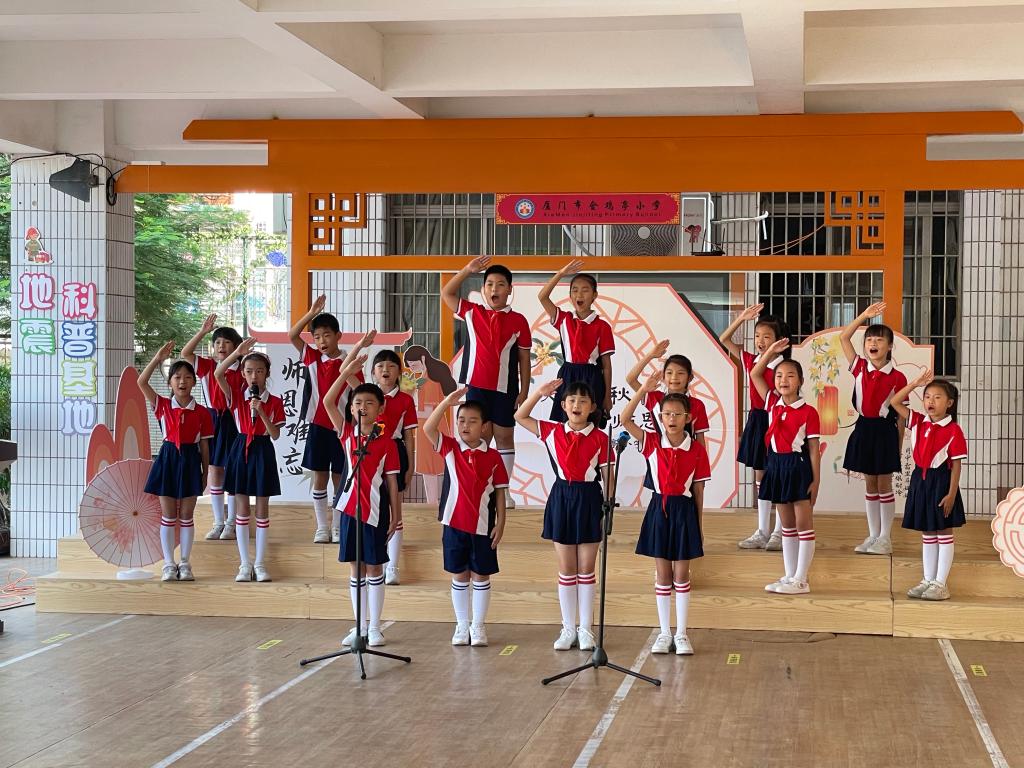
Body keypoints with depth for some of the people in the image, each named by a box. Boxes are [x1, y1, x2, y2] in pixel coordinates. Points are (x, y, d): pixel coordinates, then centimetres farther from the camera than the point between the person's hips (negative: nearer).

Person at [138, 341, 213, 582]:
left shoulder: (202, 413, 0)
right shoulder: (162, 405, 1)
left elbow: (204, 445, 4)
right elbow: (142, 382, -12)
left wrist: (205, 473, 5)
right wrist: (158, 359, -17)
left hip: (190, 461, 0)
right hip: (167, 458, 0)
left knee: (186, 515, 5)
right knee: (168, 515, 4)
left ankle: (185, 564, 12)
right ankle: (169, 565, 9)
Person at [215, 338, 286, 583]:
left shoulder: (274, 402, -2)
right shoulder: (236, 396, 0)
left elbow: (275, 434, -9)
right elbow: (218, 374, -15)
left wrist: (261, 411, -20)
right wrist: (237, 353, -21)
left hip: (263, 451, -1)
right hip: (241, 450, 1)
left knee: (262, 509, 4)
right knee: (242, 509, 3)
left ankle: (260, 563, 10)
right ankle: (245, 564, 9)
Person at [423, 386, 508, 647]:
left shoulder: (493, 457, -1)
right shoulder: (450, 448, 0)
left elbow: (499, 492, 2)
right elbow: (428, 429, -16)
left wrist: (500, 523, -3)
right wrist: (447, 402, -25)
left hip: (483, 526, -1)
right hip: (454, 524, 1)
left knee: (481, 577, 7)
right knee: (459, 577, 9)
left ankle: (478, 626, 15)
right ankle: (462, 626, 18)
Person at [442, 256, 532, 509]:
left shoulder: (518, 321, 0)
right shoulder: (472, 313, 5)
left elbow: (524, 359, 3)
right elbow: (446, 293, 9)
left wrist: (524, 391, -1)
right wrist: (468, 270, -2)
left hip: (505, 388, -1)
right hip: (476, 386, 1)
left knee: (504, 437, 5)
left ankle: (504, 490, 11)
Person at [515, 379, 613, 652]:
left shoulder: (600, 438, -3)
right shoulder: (553, 432, 2)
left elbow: (607, 476, 1)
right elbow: (520, 417, 7)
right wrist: (539, 393, -4)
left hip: (589, 500, -1)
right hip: (561, 499, 2)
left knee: (586, 568, 4)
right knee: (566, 569, 6)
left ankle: (586, 629, 11)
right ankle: (568, 628, 13)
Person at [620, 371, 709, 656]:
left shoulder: (697, 450, -4)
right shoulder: (652, 442, -2)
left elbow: (698, 490, 0)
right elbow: (625, 420, -15)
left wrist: (700, 525, 2)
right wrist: (644, 390, -21)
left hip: (684, 511, -1)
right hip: (659, 509, 1)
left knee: (681, 575, 5)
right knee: (662, 575, 7)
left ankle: (681, 634, 13)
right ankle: (664, 633, 15)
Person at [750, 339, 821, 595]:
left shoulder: (808, 412, -8)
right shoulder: (772, 403, 6)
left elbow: (814, 449, -7)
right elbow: (755, 375, 9)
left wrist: (816, 480, -10)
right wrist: (771, 352, 0)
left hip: (799, 467, -6)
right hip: (777, 465, 6)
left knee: (803, 523, 0)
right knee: (787, 525, 12)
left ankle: (801, 580, 1)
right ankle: (790, 576, 18)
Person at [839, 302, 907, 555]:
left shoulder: (897, 378, -7)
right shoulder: (859, 368, 2)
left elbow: (901, 415, -3)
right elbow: (843, 338, -2)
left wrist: (899, 446, -3)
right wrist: (864, 315, -7)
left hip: (885, 430, -4)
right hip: (863, 428, 4)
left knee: (884, 485, 3)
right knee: (870, 485, 10)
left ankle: (885, 538, 9)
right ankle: (873, 536, 16)